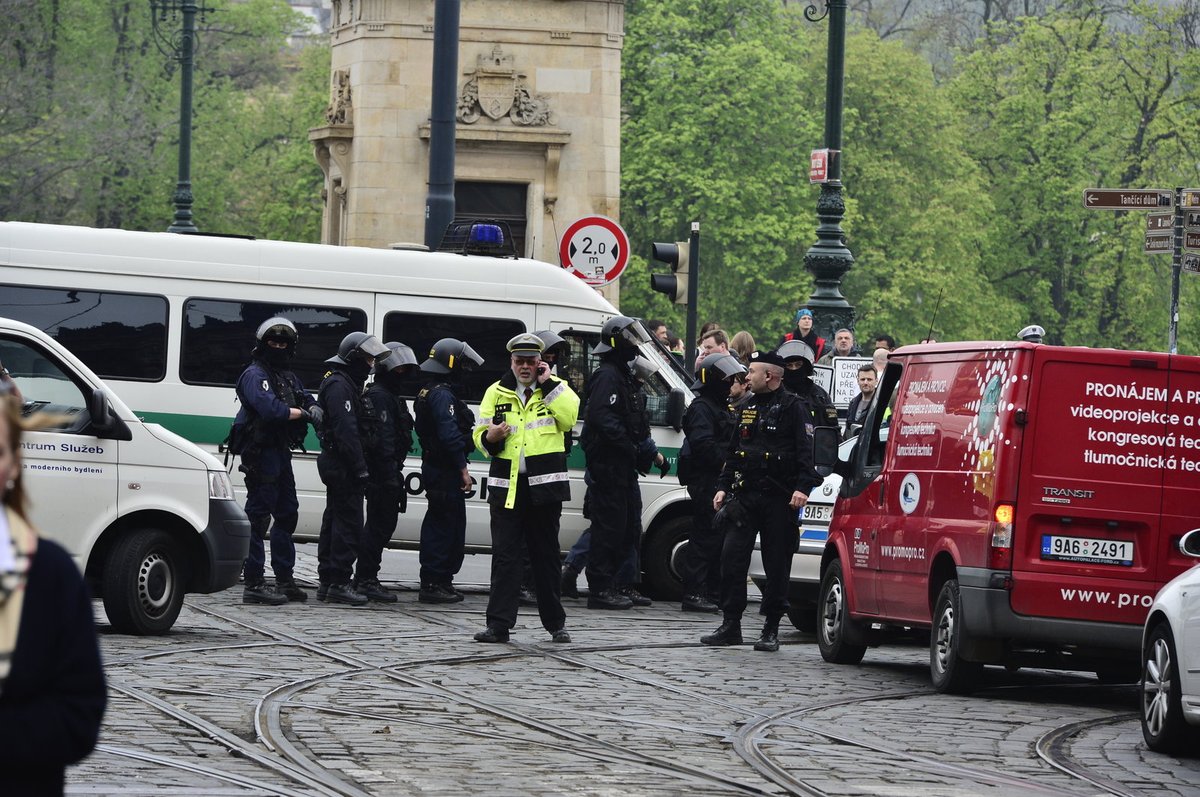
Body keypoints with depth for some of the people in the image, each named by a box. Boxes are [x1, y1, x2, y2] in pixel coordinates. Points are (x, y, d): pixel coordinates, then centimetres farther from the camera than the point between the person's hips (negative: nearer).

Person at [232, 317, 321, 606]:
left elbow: (307, 400, 18)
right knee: (258, 517, -10)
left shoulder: (288, 377, 20)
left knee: (287, 514, 16)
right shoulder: (255, 375, -10)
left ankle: (284, 580, 26)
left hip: (281, 454, 10)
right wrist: (300, 413, -12)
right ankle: (253, 585, -11)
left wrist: (314, 408, -6)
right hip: (261, 454, -10)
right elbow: (270, 409, -25)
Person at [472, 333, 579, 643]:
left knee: (546, 556, 6)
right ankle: (499, 625, -3)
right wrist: (491, 437, -11)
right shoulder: (496, 392, 12)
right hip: (506, 486, 1)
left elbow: (571, 417, -11)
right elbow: (479, 435, 12)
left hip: (544, 486, -1)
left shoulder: (556, 389, 7)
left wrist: (549, 384, -10)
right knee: (504, 556, -2)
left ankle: (555, 623, 15)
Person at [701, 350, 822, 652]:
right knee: (732, 558, -3)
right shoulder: (748, 409, 18)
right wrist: (723, 487, 13)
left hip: (779, 499, -6)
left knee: (777, 566, 0)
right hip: (745, 496, 6)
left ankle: (771, 630, 6)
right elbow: (733, 454, 23)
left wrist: (803, 487, -21)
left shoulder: (792, 407, -3)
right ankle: (730, 625, 2)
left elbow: (806, 450, -10)